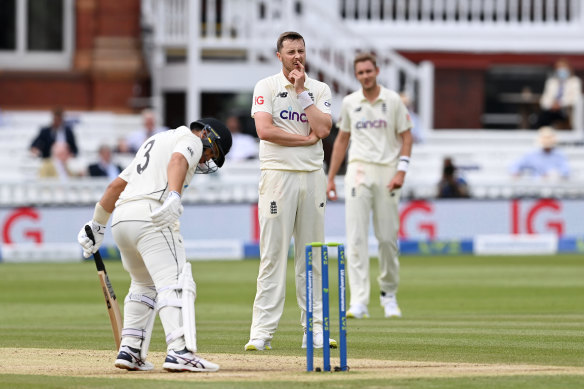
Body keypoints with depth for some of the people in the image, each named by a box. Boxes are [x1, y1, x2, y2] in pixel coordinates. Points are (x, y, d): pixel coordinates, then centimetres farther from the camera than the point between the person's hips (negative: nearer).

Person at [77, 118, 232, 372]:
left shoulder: (154, 142, 35)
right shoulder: (191, 140, 9)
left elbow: (116, 185, 33)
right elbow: (177, 161, -15)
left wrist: (97, 225, 35)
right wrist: (174, 197, -32)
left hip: (120, 218, 9)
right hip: (150, 214, -9)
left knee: (144, 285, 25)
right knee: (175, 283, -16)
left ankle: (129, 350, 16)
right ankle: (180, 352, -32)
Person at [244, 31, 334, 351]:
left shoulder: (320, 90, 10)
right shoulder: (266, 87, 2)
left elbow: (323, 129, -6)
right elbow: (264, 130, -13)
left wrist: (301, 92, -5)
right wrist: (307, 138, -8)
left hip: (312, 175, 3)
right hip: (278, 173, -3)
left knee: (311, 254, 5)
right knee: (273, 253, -7)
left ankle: (314, 328, 7)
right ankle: (262, 332, -8)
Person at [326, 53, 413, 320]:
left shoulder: (393, 101, 3)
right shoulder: (349, 103, 9)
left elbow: (406, 137, 3)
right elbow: (342, 139, 17)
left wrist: (401, 170, -11)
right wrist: (330, 177, 13)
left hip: (387, 172, -1)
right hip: (359, 170, 1)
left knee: (388, 238, 1)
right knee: (356, 236, -10)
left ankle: (388, 294, 21)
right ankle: (359, 301, -17)